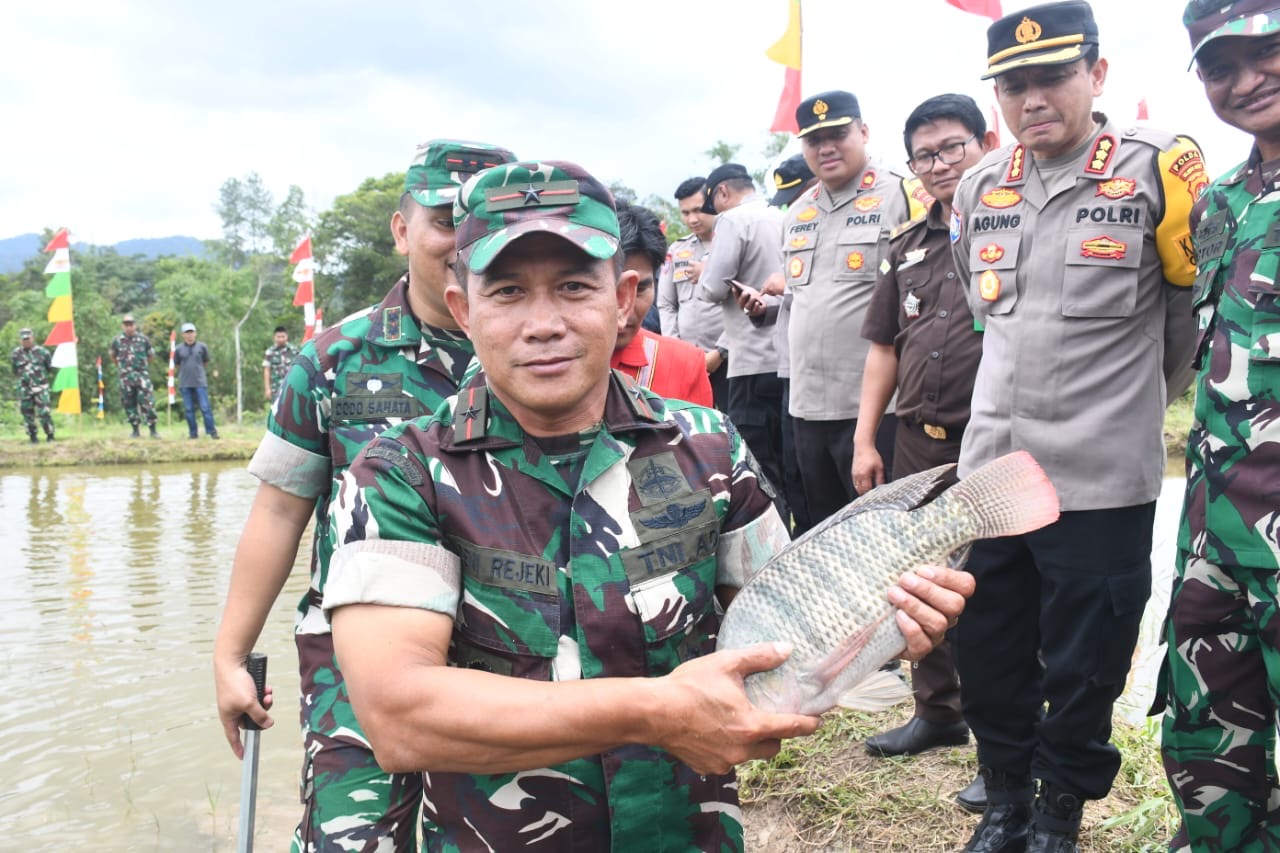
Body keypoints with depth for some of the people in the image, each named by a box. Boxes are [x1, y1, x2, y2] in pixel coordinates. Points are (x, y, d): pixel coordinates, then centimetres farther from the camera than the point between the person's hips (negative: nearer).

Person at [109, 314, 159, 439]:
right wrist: (121, 367, 15)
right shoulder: (117, 341, 2)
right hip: (126, 377, 2)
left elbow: (150, 354, 15)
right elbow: (113, 356, 19)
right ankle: (135, 430, 14)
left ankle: (153, 430, -7)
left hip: (142, 375, -2)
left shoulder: (143, 339, 0)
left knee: (147, 402, -10)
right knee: (129, 404, 5)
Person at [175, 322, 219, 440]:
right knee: (189, 409, 5)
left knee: (205, 408, -5)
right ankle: (193, 433, 11)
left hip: (200, 382, -1)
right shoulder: (178, 349, 2)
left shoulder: (202, 346, 1)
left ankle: (212, 431, -1)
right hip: (185, 384, 1)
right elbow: (177, 365, 14)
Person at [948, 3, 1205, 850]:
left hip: (1103, 477, -4)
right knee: (988, 653, 14)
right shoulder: (979, 189, 7)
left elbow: (1193, 302, 5)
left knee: (1082, 667, 8)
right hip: (991, 467, 5)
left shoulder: (1158, 168, -7)